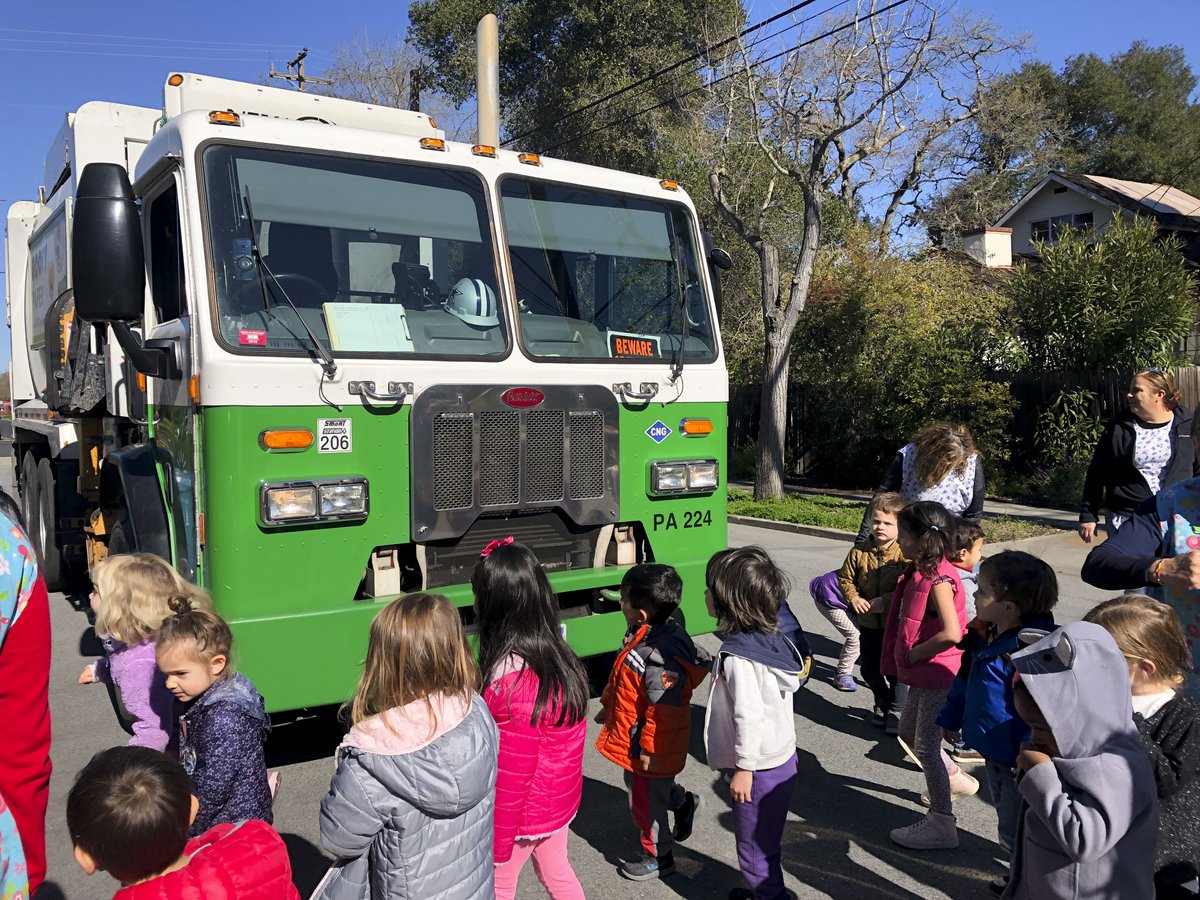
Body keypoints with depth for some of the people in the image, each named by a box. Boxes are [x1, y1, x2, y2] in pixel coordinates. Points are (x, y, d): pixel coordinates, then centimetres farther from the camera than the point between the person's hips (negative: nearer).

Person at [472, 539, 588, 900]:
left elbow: (510, 778, -24)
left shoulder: (511, 682, -31)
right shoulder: (560, 657, -8)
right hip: (561, 800, 7)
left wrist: (495, 843, -12)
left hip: (524, 814, -7)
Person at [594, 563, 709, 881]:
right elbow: (623, 681, 10)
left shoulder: (660, 659, -37)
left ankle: (659, 857, 37)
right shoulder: (643, 637, -6)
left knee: (646, 802, 13)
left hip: (649, 747, -9)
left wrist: (650, 749, -21)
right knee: (637, 785, 31)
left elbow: (663, 711, -30)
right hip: (632, 739, 9)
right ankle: (683, 802, 52)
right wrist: (607, 707, 20)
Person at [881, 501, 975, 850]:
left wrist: (912, 654, -22)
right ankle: (955, 778, 43)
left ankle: (940, 823, 13)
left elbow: (951, 633, -33)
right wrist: (906, 658, 5)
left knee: (926, 747, 0)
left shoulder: (938, 579, -24)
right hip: (923, 675, 10)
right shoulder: (919, 572, 5)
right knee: (908, 732, 24)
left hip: (938, 675, -10)